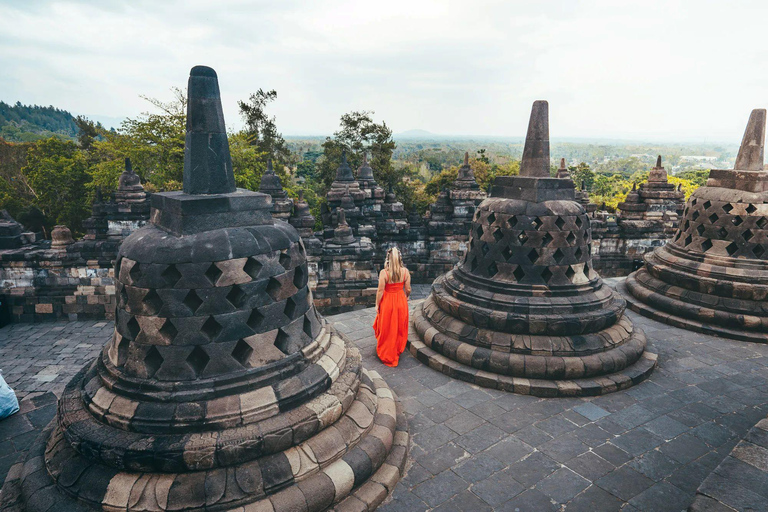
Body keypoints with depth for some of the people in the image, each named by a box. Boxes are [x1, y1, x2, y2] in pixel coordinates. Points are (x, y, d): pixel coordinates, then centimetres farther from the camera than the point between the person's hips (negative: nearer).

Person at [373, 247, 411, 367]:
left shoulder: (384, 272, -22)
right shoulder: (405, 271, -13)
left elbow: (380, 290, -17)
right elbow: (408, 289, -5)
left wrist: (377, 305, -3)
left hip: (387, 303, -3)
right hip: (401, 302, 3)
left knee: (387, 329, 15)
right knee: (399, 328, 21)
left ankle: (386, 354, 29)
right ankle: (397, 351, 40)